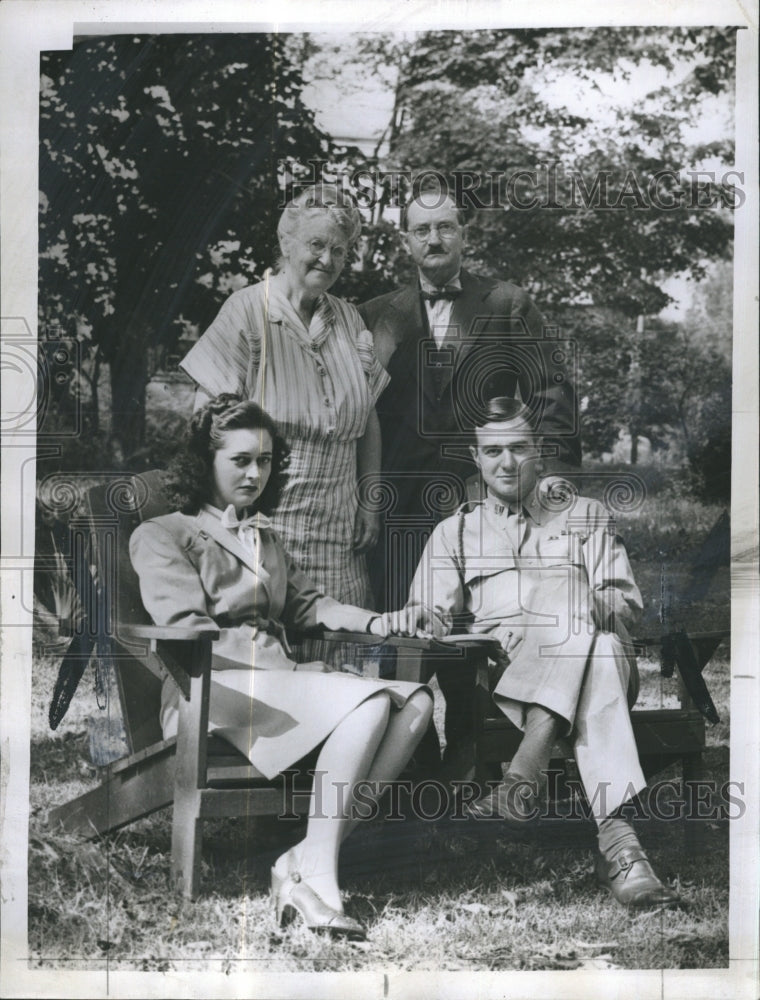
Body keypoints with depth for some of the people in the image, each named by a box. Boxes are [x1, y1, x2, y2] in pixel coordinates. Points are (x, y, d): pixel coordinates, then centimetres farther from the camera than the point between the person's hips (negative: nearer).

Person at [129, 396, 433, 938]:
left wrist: (377, 623, 2)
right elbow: (189, 633, -6)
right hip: (212, 689, -7)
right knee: (369, 701, -29)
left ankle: (307, 862, -28)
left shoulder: (267, 538, 31)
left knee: (416, 701, -18)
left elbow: (308, 603, 24)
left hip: (279, 678, 8)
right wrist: (293, 668, -16)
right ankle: (316, 875, -33)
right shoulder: (162, 536, 7)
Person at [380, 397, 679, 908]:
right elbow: (435, 612, 12)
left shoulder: (585, 516, 25)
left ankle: (519, 782, -48)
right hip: (498, 670, -1)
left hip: (590, 655, 1)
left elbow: (627, 603, 11)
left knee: (600, 646, -40)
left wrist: (595, 605, -14)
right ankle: (616, 840, -51)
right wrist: (412, 618, -15)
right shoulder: (455, 531, 27)